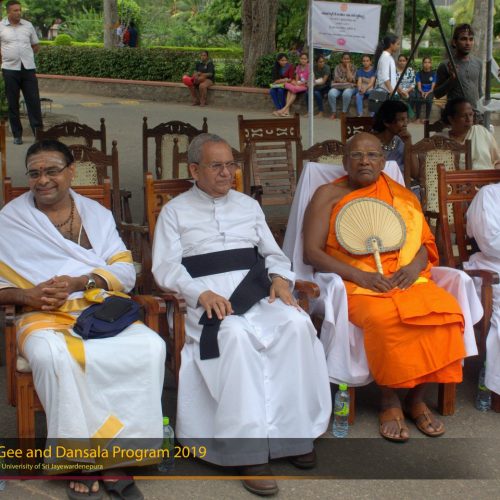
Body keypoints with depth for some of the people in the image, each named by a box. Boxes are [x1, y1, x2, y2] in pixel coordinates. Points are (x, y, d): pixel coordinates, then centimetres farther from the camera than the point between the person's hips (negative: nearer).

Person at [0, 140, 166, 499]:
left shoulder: (97, 214, 16)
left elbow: (126, 270, 6)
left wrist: (80, 282, -11)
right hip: (45, 315, -2)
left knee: (150, 347, -29)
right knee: (53, 356, -39)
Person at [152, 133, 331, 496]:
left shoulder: (249, 205, 24)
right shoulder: (175, 211, 13)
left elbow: (274, 253, 23)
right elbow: (166, 268, 2)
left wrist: (280, 278, 0)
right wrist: (201, 294, -15)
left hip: (258, 293, 4)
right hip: (209, 299, -3)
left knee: (298, 325, -28)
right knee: (236, 335, -37)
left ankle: (294, 431, -20)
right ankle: (249, 451, -34)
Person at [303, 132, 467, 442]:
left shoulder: (402, 196, 19)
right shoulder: (329, 195, 7)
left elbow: (424, 242, 16)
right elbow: (311, 252, -2)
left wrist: (415, 265, -9)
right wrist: (360, 276, -15)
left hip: (405, 278, 4)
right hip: (354, 283, -3)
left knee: (446, 310, -27)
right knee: (385, 317, -37)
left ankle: (417, 399, -10)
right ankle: (390, 401, -13)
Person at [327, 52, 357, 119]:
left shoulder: (352, 68, 4)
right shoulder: (337, 67, 9)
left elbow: (350, 79, -10)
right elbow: (336, 79, -1)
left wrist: (348, 68, -8)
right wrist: (346, 80, -7)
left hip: (349, 87, -2)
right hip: (337, 87, 2)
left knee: (346, 93, -38)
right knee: (331, 94, -32)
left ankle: (344, 113, -26)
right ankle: (334, 113, -20)